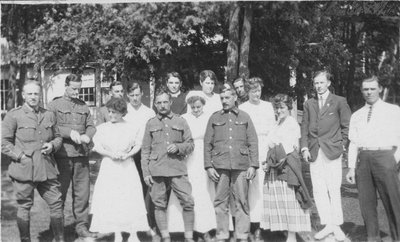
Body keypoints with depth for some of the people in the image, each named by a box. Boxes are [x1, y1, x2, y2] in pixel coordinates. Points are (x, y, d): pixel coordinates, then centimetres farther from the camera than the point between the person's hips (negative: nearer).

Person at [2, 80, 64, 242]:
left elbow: (58, 137, 21)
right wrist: (20, 156, -12)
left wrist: (52, 145, 0)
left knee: (56, 203, 4)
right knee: (24, 207, 6)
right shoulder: (13, 116, -1)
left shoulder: (49, 115, 13)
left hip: (47, 169, 4)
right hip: (23, 169, -4)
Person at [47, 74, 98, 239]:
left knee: (82, 192, 6)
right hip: (62, 155, -4)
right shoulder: (54, 105, 3)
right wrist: (70, 132, -17)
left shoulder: (84, 106, 16)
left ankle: (82, 226, 17)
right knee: (59, 193, 4)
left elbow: (91, 126, 13)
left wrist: (87, 135, -8)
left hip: (81, 156, 4)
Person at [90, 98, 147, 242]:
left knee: (131, 199, -3)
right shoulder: (102, 128, 5)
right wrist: (111, 154, -13)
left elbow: (137, 146, 5)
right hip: (109, 167, 1)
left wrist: (127, 154, -12)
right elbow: (97, 147, 2)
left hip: (127, 166, 0)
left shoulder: (131, 128, 4)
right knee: (112, 200, 0)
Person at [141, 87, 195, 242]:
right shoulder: (151, 123, 11)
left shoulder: (180, 121, 11)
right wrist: (146, 172, 2)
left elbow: (190, 145, 11)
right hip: (157, 171, 1)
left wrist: (178, 147, -9)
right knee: (160, 205, 3)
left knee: (188, 202, -7)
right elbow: (145, 150, 9)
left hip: (178, 169, 0)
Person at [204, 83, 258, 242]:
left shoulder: (244, 117, 13)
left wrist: (253, 165, -1)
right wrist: (208, 166, 1)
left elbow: (253, 143, 8)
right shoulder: (214, 118, 13)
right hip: (220, 166, 1)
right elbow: (207, 143, 10)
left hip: (241, 166, 0)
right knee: (220, 203, 1)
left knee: (242, 202, -1)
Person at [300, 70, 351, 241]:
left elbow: (346, 126, 5)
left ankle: (337, 226, 5)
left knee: (333, 189, -4)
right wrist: (304, 148, 2)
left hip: (332, 151, -3)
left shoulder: (339, 102, 4)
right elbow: (304, 128, 12)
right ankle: (328, 225, 9)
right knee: (318, 190, 1)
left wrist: (342, 145, -1)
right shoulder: (309, 104, 14)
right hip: (314, 152, 4)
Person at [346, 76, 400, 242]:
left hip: (384, 156, -3)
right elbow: (353, 143, 13)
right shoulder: (356, 116, 17)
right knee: (366, 202, 5)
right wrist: (351, 167, 6)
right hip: (362, 159, 4)